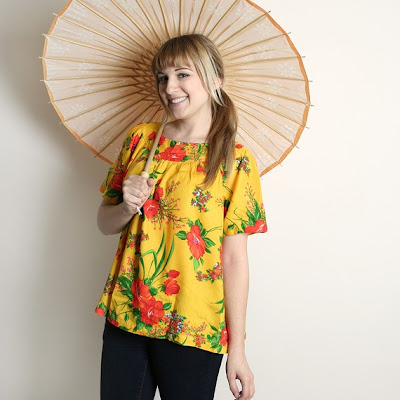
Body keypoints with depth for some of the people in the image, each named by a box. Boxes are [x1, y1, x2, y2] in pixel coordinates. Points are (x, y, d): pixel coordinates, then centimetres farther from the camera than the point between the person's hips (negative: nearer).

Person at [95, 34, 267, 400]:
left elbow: (234, 259, -9)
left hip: (192, 329, -3)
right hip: (124, 316, 4)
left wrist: (237, 351, -9)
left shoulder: (235, 161, -7)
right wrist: (127, 208, -12)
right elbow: (105, 223, 11)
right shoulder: (141, 138, 3)